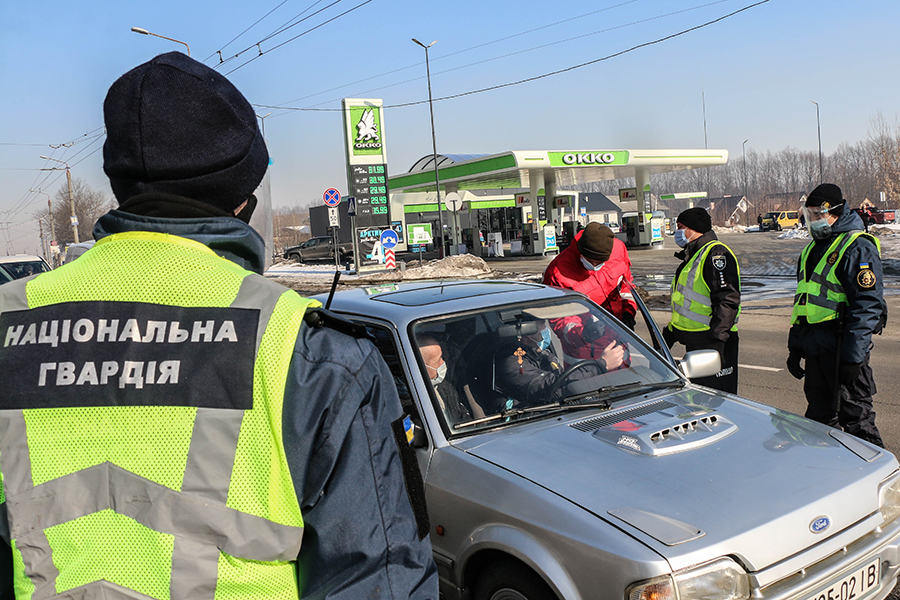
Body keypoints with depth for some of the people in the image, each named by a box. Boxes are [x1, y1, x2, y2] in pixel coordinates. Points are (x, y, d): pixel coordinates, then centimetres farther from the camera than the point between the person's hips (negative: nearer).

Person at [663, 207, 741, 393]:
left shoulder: (716, 254, -12)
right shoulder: (692, 256, 20)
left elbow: (727, 300, -21)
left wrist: (717, 337, -27)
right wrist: (669, 333, 26)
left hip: (715, 342, -10)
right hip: (694, 342, 10)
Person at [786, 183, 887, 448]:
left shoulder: (858, 248, -10)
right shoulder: (812, 249, 18)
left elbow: (868, 306, -16)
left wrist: (853, 356, -21)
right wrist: (795, 347, 20)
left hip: (842, 349, -8)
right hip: (814, 349, 8)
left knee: (855, 416, -3)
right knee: (819, 417, 15)